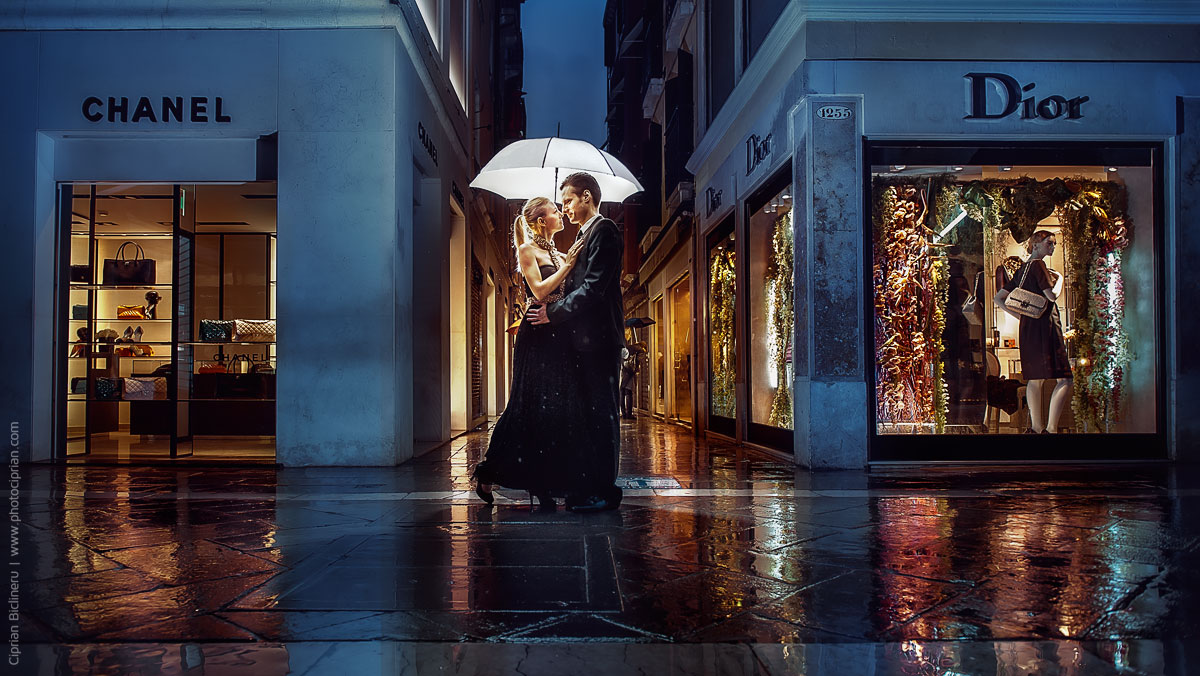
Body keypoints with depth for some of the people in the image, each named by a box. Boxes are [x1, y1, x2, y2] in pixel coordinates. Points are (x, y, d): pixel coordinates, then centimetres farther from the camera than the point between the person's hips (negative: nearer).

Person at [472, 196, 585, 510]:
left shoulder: (558, 254, 20)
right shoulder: (527, 249, -1)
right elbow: (539, 291, -13)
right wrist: (567, 266, -12)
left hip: (558, 337, 7)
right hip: (537, 335, -7)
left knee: (557, 408, 2)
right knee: (530, 406, -6)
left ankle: (544, 485, 6)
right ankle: (488, 472, 7)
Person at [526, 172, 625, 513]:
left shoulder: (604, 230, -8)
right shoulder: (585, 235, 22)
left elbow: (593, 287, -17)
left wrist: (553, 313, -12)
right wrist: (549, 311, 11)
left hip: (597, 338, -10)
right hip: (584, 339, 10)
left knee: (600, 414, -5)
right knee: (584, 414, 9)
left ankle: (602, 491, 0)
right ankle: (584, 488, 15)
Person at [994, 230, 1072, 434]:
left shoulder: (1022, 270, 18)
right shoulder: (1039, 265, -7)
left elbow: (998, 298, 19)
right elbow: (1052, 296, -15)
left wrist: (1019, 315, 14)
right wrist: (1059, 279, 3)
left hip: (1027, 326, 9)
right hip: (1044, 325, -9)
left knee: (1035, 378, 12)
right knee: (1064, 379, -10)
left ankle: (1036, 427, 15)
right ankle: (1050, 428, -18)